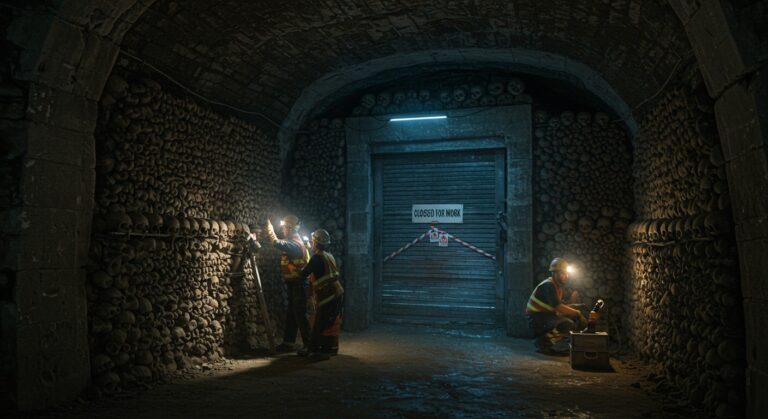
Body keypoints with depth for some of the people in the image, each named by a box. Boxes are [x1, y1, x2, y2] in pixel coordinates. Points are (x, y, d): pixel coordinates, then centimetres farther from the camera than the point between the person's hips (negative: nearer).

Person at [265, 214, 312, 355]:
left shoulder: (295, 244, -19)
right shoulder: (295, 242, 15)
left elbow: (277, 243, -33)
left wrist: (269, 228, -19)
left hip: (299, 286, -10)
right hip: (294, 285, 10)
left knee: (301, 316, -7)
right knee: (291, 315, 15)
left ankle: (309, 345, -2)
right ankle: (288, 343, 23)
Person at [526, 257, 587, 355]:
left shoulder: (559, 286, 13)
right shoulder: (548, 285, -18)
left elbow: (559, 306, 10)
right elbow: (558, 307, -27)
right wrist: (577, 313, -17)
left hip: (547, 317, 10)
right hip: (536, 319, -10)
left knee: (580, 321, 10)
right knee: (568, 324, -30)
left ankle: (548, 343, 7)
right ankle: (542, 342, -13)